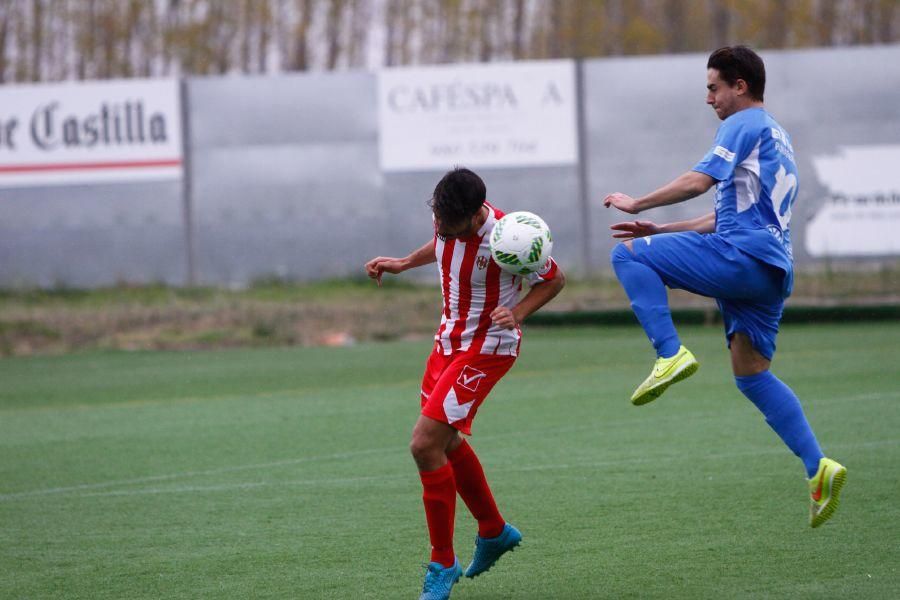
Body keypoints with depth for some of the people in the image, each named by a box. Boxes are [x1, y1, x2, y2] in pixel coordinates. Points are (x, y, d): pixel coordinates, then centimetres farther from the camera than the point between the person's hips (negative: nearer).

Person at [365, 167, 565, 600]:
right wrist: (403, 264, 11)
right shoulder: (446, 218, -9)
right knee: (447, 442, 20)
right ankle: (494, 531, 42)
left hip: (487, 348, -8)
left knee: (425, 445, -16)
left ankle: (443, 564, -4)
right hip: (450, 338, 8)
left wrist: (518, 312, -26)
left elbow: (554, 279, -13)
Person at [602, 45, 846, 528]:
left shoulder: (745, 125, 0)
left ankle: (671, 355, -22)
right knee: (751, 374, 12)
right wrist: (661, 232, 28)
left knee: (629, 255, -7)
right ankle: (818, 467, 1)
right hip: (771, 272, 10)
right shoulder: (776, 137, 30)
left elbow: (698, 181, -13)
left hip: (740, 256, -10)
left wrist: (638, 204, -2)